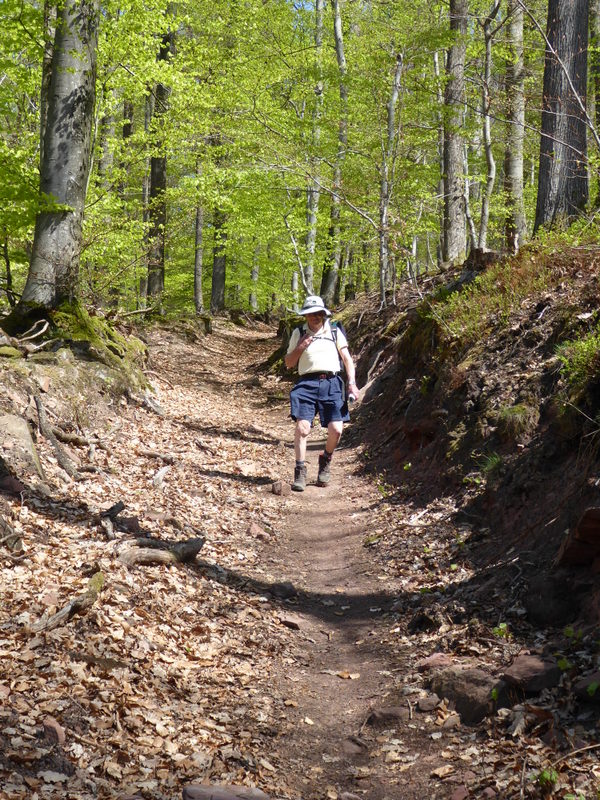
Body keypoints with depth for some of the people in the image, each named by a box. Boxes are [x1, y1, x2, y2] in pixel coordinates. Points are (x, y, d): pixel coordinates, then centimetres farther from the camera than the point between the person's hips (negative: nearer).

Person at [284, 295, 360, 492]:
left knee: (336, 429, -9)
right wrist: (300, 348, -3)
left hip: (331, 383, 1)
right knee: (302, 427, -16)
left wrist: (352, 383, -3)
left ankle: (325, 461, 20)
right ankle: (300, 472, -7)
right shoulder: (299, 333, 15)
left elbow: (347, 358, 10)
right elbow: (288, 363, 15)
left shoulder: (334, 332, 16)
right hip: (307, 383, 0)